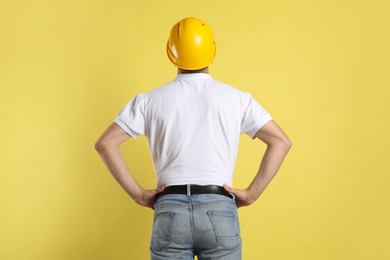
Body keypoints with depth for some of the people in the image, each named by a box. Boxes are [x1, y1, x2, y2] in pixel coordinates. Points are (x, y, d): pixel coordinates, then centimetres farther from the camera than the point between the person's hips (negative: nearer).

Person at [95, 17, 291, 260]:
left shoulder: (151, 99, 7)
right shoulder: (236, 97, 6)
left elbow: (105, 143, 1)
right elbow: (281, 141, 2)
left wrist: (138, 193, 3)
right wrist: (252, 193, 3)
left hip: (170, 211, 1)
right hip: (219, 211, 0)